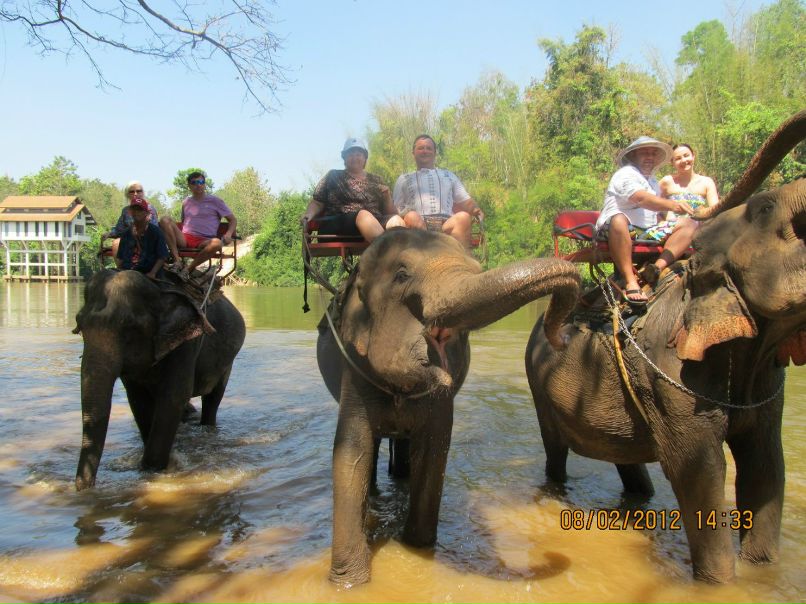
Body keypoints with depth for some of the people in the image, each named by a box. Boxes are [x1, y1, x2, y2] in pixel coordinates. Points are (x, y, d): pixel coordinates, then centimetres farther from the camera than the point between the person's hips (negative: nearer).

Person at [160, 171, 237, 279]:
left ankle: (188, 269, -24)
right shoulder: (186, 202, 19)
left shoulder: (215, 201, 9)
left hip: (204, 241, -3)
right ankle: (177, 260, -29)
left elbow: (233, 220, 9)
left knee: (217, 243, -38)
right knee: (165, 221, -20)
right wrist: (178, 236, 11)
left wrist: (228, 234, -11)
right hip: (184, 240, 3)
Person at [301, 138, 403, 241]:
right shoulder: (333, 176, 20)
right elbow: (317, 203, 16)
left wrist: (387, 197, -1)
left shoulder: (376, 181, 24)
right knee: (365, 216, -37)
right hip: (338, 225, -2)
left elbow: (390, 212, 19)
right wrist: (309, 214, -5)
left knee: (396, 220, -31)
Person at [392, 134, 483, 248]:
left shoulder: (448, 175, 33)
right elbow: (396, 209, 21)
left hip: (446, 224, 1)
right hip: (417, 225, -1)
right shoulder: (404, 179, 29)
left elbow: (466, 201, 26)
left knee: (463, 217, -33)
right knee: (412, 217, -37)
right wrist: (406, 216, -4)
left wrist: (476, 210, 2)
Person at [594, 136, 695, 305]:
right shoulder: (626, 174, -1)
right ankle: (630, 282, -44)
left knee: (689, 226, -7)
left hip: (649, 234, 8)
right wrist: (672, 205, -36)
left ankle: (657, 268, -31)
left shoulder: (654, 181, 28)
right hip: (619, 229, -8)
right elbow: (642, 198, -22)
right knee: (619, 220, -42)